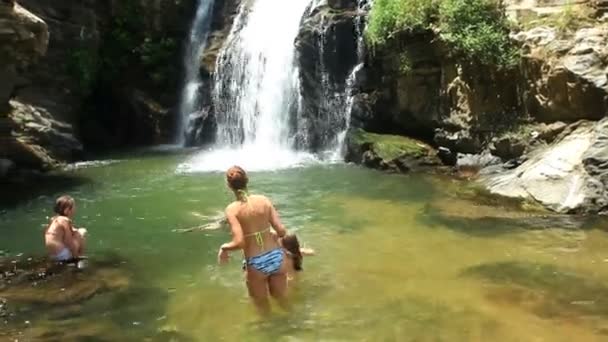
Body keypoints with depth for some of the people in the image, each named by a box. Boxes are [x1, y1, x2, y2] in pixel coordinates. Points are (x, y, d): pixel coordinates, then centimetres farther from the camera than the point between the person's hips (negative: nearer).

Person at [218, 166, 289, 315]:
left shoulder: (232, 209, -13)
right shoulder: (264, 200, -4)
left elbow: (239, 243, -22)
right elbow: (282, 231, -7)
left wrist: (223, 247, -2)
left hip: (256, 264, -3)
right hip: (277, 257, 4)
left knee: (263, 307, 23)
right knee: (282, 300, 29)